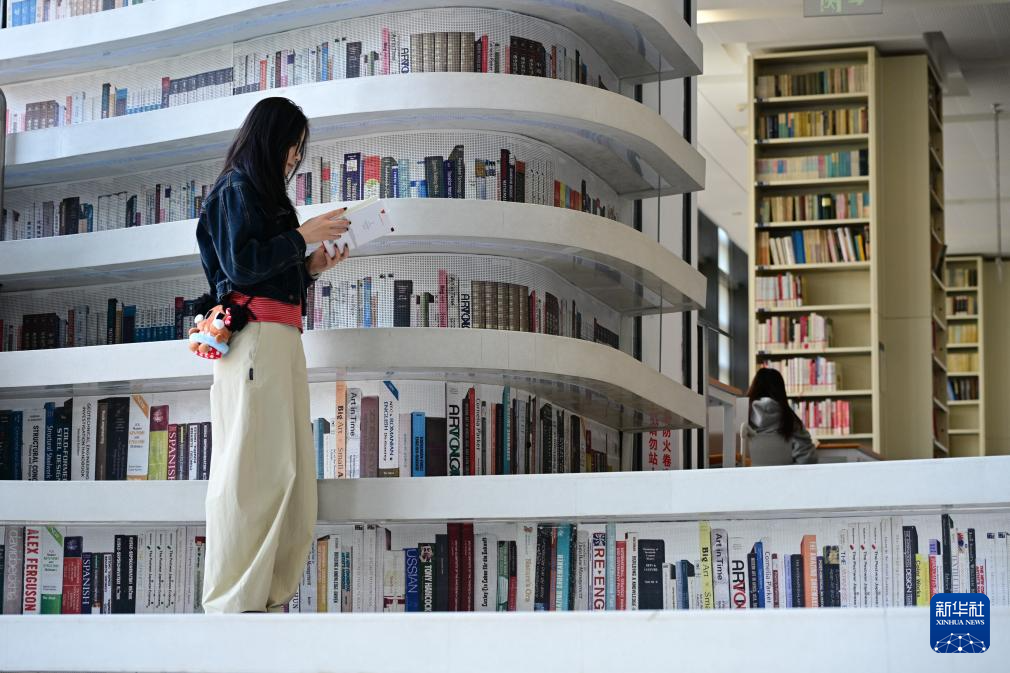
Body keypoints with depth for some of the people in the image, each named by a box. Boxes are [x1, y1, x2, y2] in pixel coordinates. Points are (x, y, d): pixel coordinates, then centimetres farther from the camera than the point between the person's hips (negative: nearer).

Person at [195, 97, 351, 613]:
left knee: (288, 469, 0)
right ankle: (236, 602, -15)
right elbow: (240, 264, -12)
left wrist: (310, 268, 14)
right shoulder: (235, 190, 1)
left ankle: (270, 595, -3)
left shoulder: (265, 197, 27)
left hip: (281, 340, 9)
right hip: (254, 337, -9)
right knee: (254, 466, -13)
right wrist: (302, 236, -5)